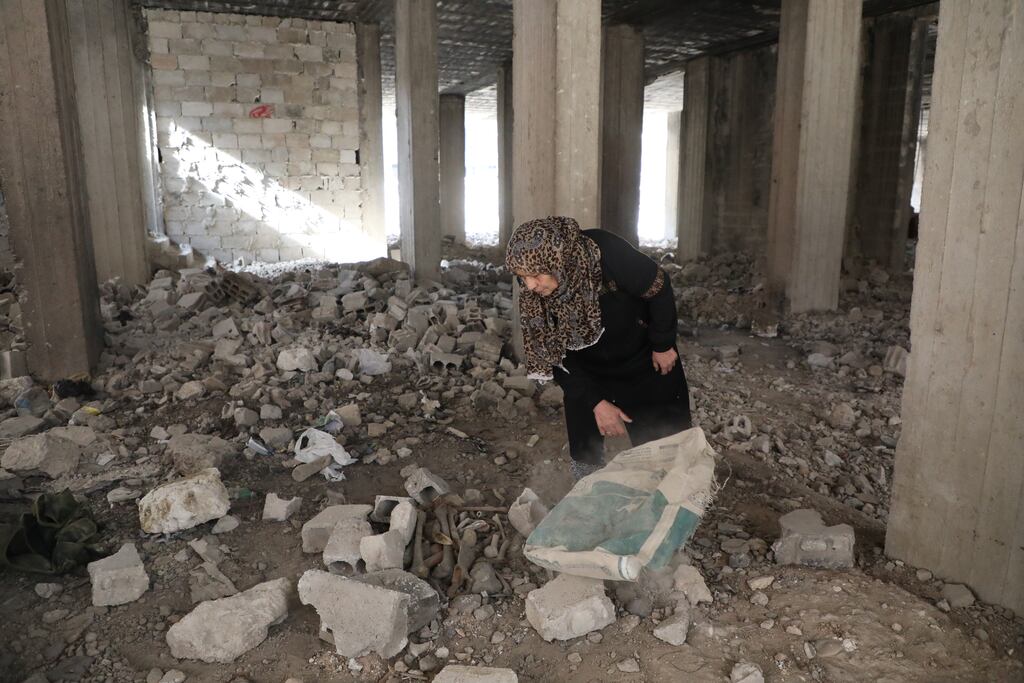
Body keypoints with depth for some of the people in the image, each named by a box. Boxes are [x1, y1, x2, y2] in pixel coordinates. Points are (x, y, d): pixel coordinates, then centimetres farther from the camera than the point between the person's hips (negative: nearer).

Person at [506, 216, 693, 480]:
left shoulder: (606, 253, -33)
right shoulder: (532, 293, -21)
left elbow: (659, 288, -17)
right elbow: (554, 355, -12)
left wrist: (663, 346, -7)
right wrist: (595, 402, -16)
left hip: (644, 363, -2)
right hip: (588, 375, 2)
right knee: (584, 455, 2)